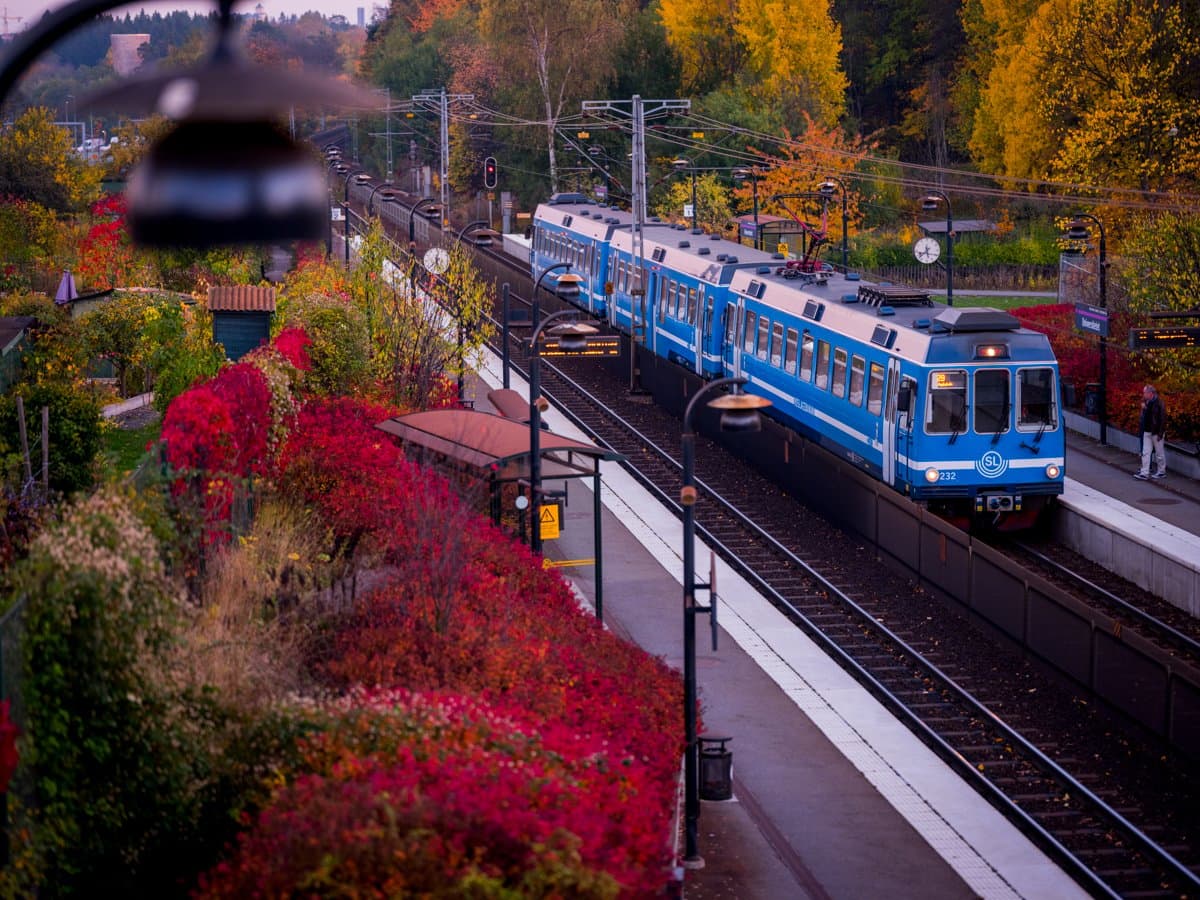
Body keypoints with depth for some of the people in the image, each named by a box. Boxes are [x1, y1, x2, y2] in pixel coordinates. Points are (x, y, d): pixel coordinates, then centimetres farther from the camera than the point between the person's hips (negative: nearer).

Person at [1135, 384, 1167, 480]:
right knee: (1145, 453, 4)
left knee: (1160, 453, 7)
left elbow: (1163, 419, -20)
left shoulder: (1158, 403, -18)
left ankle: (1162, 472, 19)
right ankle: (1144, 473, 5)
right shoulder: (1147, 402, 6)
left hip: (1156, 432, -8)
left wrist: (1160, 433, -21)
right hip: (1147, 432, 8)